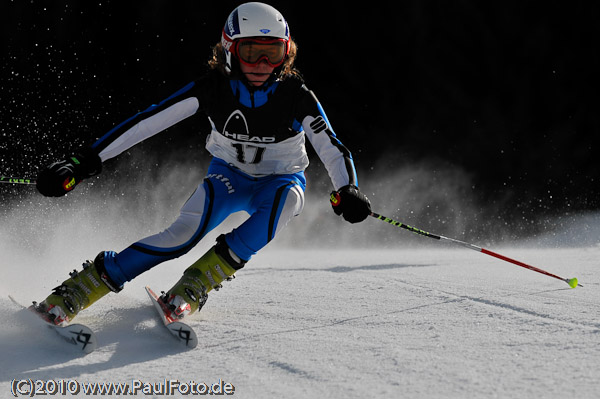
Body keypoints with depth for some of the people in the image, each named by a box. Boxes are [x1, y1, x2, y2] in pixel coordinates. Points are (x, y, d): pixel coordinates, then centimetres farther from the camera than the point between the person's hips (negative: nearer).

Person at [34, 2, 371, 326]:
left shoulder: (296, 95, -21)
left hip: (279, 180, 0)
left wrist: (348, 191, -39)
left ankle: (197, 283, -31)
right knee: (186, 232, -29)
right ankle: (74, 293, -24)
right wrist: (85, 161, -28)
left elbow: (332, 147, -18)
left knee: (285, 197, -38)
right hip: (229, 175, 0)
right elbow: (147, 122, -22)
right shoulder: (214, 88, -20)